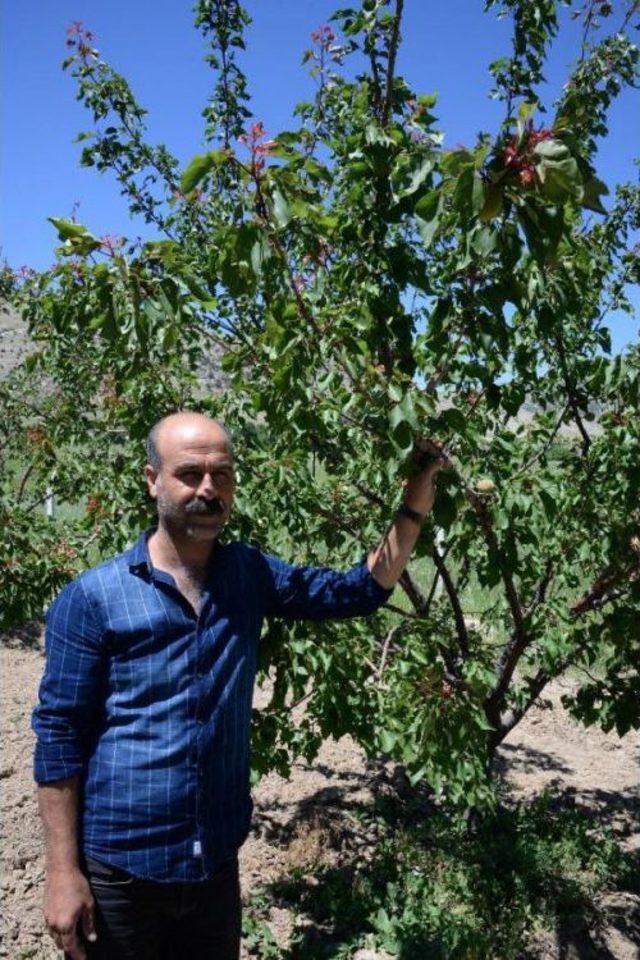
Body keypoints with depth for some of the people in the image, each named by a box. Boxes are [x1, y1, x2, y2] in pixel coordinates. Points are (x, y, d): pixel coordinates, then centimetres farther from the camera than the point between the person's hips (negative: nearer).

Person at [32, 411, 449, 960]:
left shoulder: (251, 575, -1)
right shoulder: (92, 598, -12)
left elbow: (358, 590, 1)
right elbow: (59, 737, -9)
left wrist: (414, 509, -9)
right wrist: (63, 873, -10)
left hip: (218, 860, 4)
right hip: (118, 870, -3)